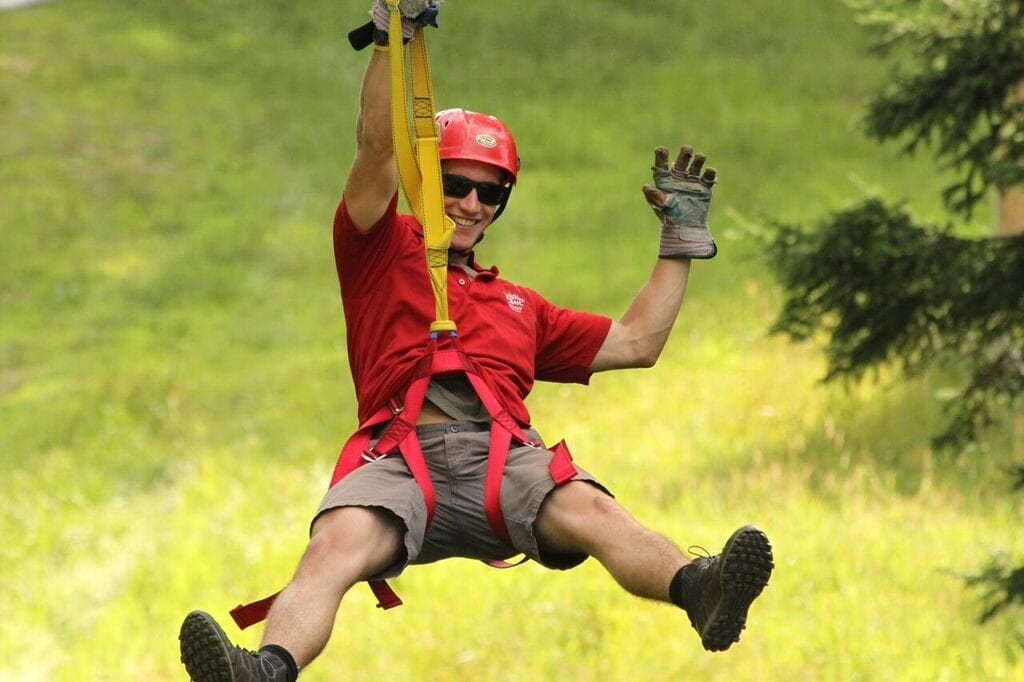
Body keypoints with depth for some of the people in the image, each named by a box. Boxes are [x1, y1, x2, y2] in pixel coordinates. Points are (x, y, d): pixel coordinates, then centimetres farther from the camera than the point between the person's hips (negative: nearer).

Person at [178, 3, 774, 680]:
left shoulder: (519, 305, 38)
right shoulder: (384, 253, 27)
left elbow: (636, 343, 39)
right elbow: (378, 148, 12)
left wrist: (682, 235, 39)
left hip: (506, 458, 2)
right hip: (403, 455, -2)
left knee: (589, 509, -33)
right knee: (338, 542, -36)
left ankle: (698, 589, -61)